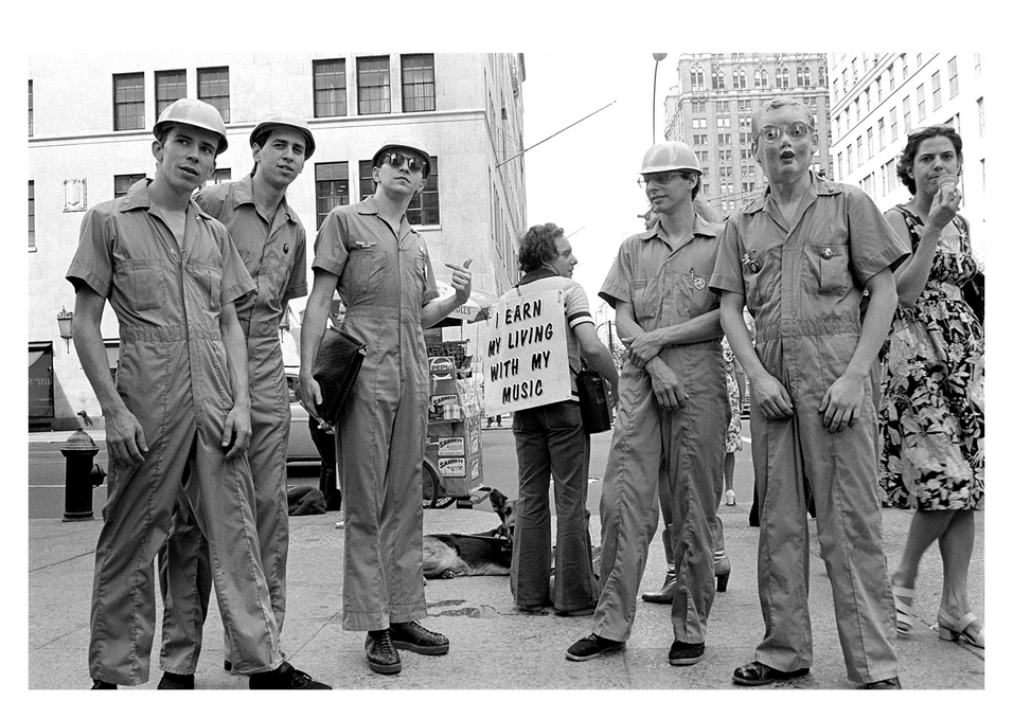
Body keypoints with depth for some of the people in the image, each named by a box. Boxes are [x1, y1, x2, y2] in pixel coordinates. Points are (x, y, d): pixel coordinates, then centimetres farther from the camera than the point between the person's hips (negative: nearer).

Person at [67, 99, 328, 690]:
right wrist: (114, 409, -8)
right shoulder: (110, 220, 4)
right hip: (147, 408, -4)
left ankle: (263, 662, 13)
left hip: (217, 407, 4)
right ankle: (115, 674, 19)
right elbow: (87, 326, 1)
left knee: (237, 534, 5)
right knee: (130, 543, 4)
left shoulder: (215, 233, 16)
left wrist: (241, 404, 3)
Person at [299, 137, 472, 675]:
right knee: (365, 504, -2)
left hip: (414, 377, 6)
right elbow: (319, 299, -1)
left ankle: (403, 616, 18)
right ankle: (374, 627, 5)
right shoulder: (346, 221, 7)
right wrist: (307, 371, -11)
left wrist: (459, 297, 3)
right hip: (364, 374, -6)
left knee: (404, 502, 9)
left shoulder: (417, 243, 24)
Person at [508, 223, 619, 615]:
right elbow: (592, 347, -16)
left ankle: (529, 591, 16)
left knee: (530, 498, 11)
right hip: (564, 402, -5)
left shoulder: (509, 298, 13)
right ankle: (573, 594, 7)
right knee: (571, 501, 1)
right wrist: (617, 382, -4)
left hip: (524, 406, 5)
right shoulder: (568, 288, -4)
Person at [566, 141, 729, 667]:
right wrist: (655, 364, -7)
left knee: (693, 509, 1)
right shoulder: (634, 248, 17)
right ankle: (611, 624, 6)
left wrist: (660, 337, -8)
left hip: (699, 380, -3)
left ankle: (690, 628, 14)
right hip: (640, 382, 3)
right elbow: (623, 320, 8)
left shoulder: (720, 243, 7)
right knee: (622, 500, -2)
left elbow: (727, 316, -3)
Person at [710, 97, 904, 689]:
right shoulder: (743, 224, 15)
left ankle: (876, 666, 5)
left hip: (836, 370, -3)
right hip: (770, 377, 4)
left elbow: (885, 293, 1)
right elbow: (730, 308, 11)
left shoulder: (849, 204, 6)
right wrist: (758, 376, -4)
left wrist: (854, 377, -10)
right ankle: (785, 650, 18)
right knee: (778, 517, 8)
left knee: (851, 519, -5)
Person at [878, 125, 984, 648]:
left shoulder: (960, 224, 18)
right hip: (916, 354, -6)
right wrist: (933, 228, -15)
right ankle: (903, 579, 10)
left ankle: (955, 609, 9)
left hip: (966, 354, 7)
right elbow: (904, 294, -14)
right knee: (945, 478, -13)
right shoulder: (897, 219, -2)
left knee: (966, 487, 2)